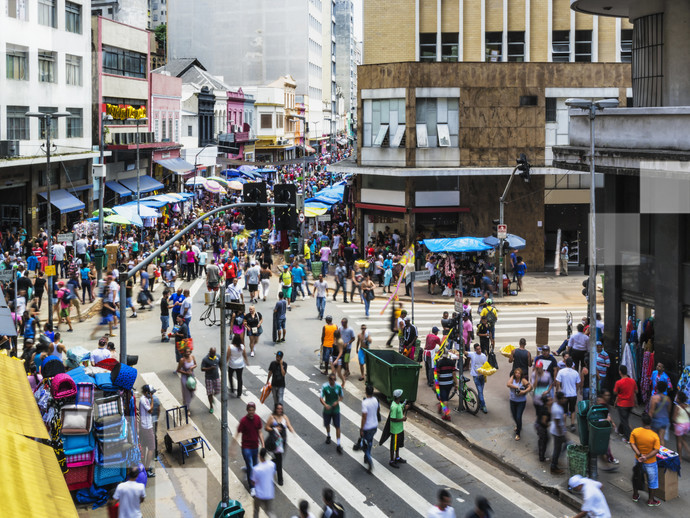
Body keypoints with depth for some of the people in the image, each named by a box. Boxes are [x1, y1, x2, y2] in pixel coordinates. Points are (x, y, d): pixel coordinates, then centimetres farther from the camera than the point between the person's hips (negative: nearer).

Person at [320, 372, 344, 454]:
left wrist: (337, 402, -16)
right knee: (327, 424, 19)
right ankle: (328, 436, 51)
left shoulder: (338, 387, -8)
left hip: (336, 410, 0)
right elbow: (321, 398, -17)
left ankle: (338, 445, 1)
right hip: (327, 410, 0)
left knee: (337, 427, -3)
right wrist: (325, 405, -35)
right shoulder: (325, 387, -14)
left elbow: (341, 397, 5)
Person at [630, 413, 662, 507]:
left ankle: (635, 495, 41)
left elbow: (632, 444, -14)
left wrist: (640, 455, -18)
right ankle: (651, 500, 27)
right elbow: (656, 450, -23)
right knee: (652, 480, 16)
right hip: (650, 462, -3)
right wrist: (646, 457, -21)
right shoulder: (654, 436, -24)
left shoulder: (635, 432, -16)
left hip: (638, 460, 3)